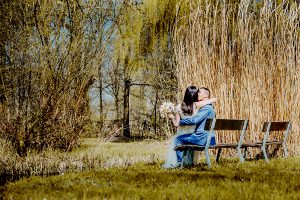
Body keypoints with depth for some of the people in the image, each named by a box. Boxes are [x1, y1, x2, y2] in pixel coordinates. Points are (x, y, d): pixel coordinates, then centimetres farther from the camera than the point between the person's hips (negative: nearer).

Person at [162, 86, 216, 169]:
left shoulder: (179, 107, -12)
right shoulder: (197, 105, -16)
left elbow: (177, 124, -7)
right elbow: (214, 99, -12)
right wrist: (206, 100, 8)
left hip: (182, 135, 0)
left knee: (174, 139, 31)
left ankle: (172, 162, 32)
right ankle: (188, 161, 40)